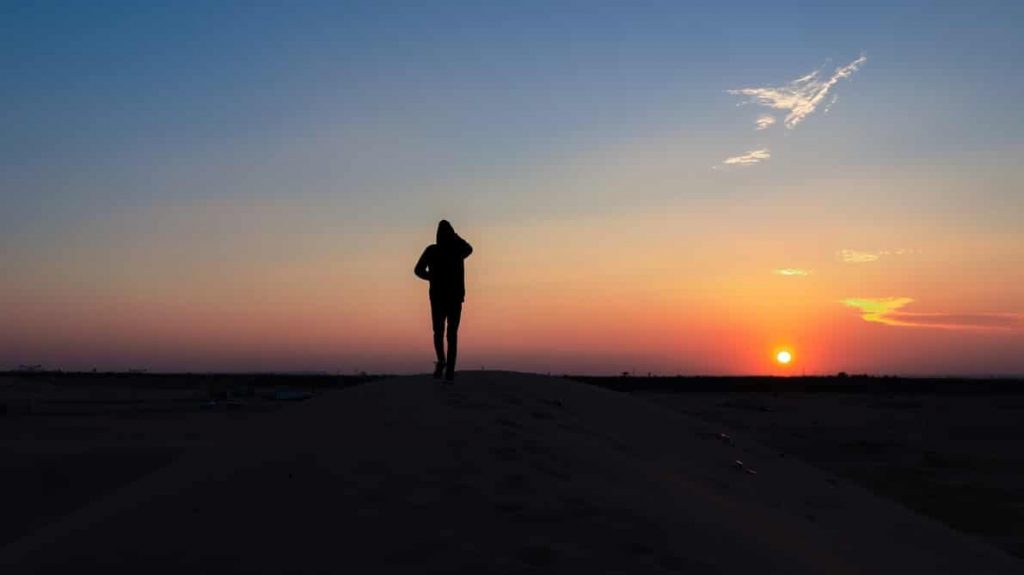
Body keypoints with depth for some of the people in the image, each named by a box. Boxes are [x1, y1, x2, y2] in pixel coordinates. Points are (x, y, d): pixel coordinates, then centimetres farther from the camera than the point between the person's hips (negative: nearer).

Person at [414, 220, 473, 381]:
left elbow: (418, 270, -9)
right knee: (452, 334, 7)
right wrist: (453, 235, 18)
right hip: (456, 298, 1)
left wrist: (432, 277, 8)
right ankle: (450, 371, -4)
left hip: (438, 298, -1)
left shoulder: (432, 250, -4)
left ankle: (441, 360, -14)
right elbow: (469, 248, 25)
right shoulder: (459, 250, 1)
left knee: (438, 332, 14)